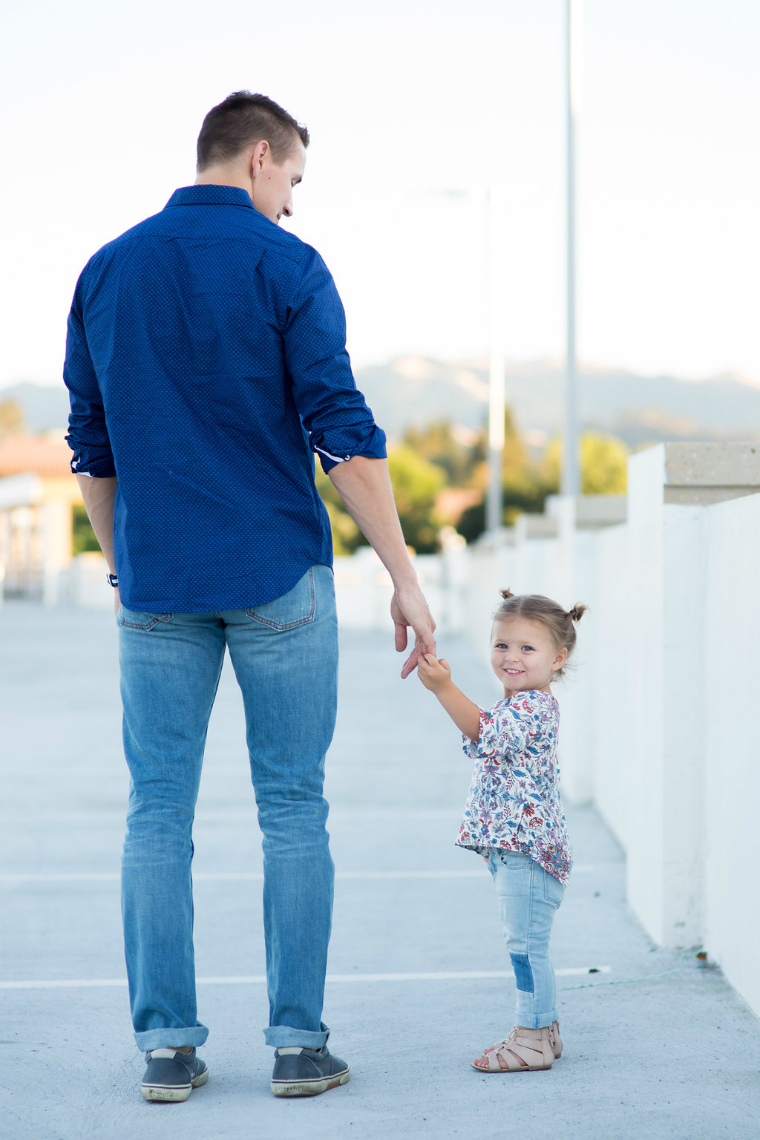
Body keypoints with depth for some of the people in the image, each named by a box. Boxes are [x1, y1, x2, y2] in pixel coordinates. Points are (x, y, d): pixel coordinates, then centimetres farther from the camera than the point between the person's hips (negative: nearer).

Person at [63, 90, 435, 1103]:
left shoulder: (108, 270, 9)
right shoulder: (284, 267, -5)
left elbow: (91, 447, 12)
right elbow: (344, 433, -11)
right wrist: (404, 576, -7)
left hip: (157, 585, 3)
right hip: (278, 576, -3)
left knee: (159, 815, 7)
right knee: (293, 810, 5)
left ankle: (167, 1046, 7)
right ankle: (298, 1043, 7)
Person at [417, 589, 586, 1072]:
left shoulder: (534, 706, -15)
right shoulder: (520, 706, 18)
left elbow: (484, 732, -29)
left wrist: (444, 688, -35)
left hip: (527, 847, -11)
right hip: (511, 847, 11)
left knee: (527, 943, -7)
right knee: (526, 945, 16)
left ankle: (532, 1040, -2)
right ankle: (544, 1030, 24)